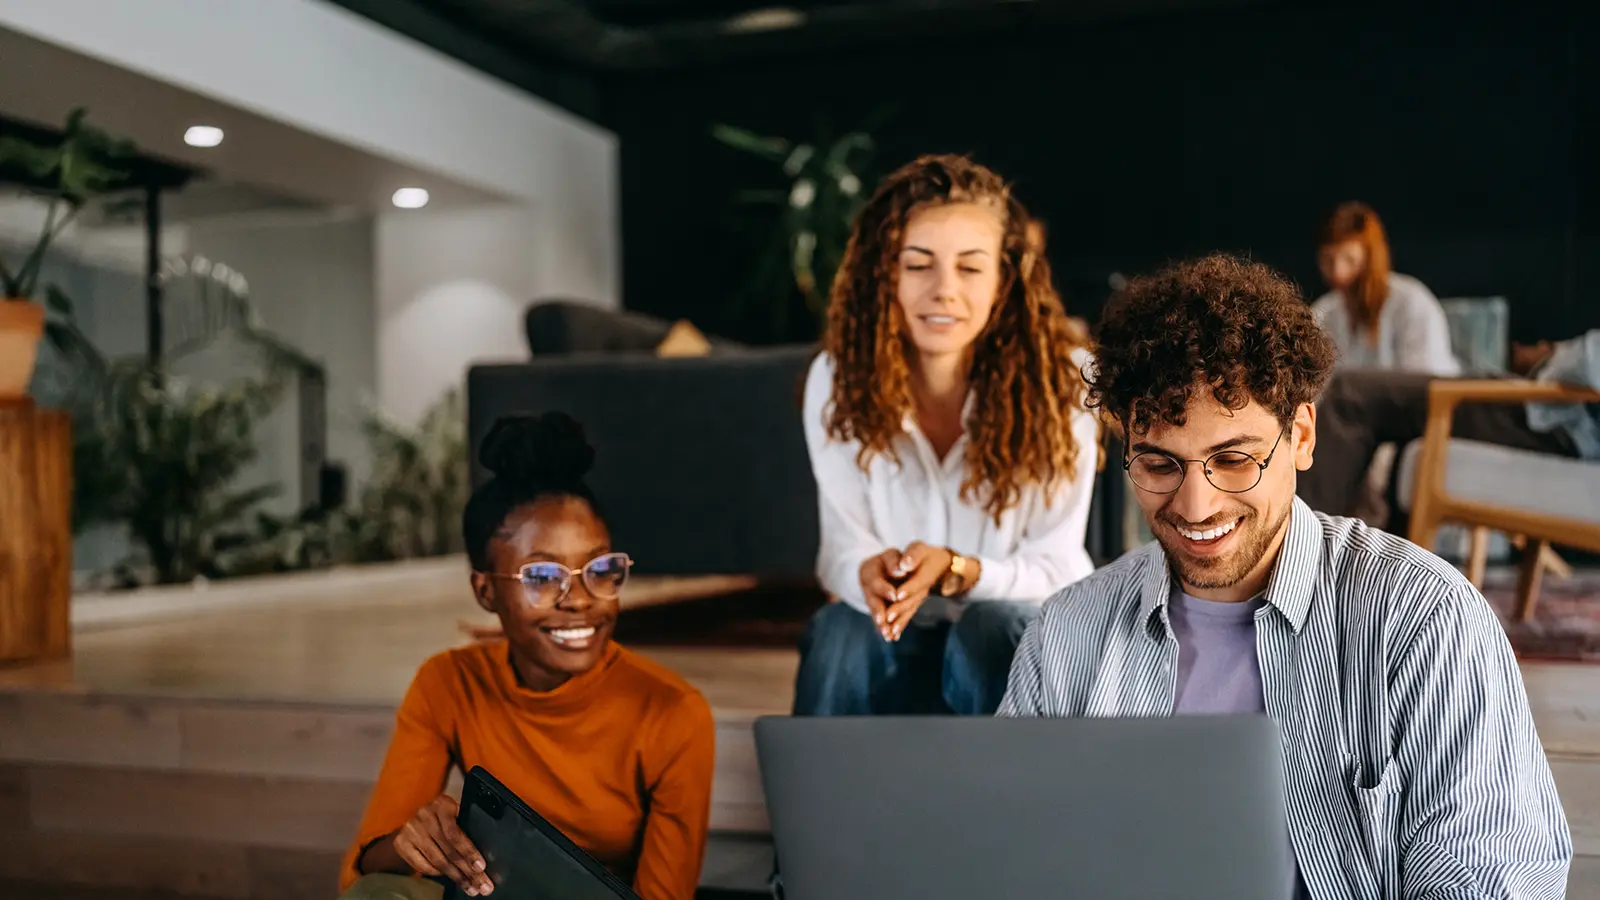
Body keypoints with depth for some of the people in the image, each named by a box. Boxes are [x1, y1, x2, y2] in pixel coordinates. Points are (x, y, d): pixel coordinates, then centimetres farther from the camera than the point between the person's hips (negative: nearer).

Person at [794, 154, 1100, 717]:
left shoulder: (1060, 377, -16)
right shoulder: (840, 377, -10)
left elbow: (1054, 570, -13)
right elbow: (841, 549, -10)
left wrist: (952, 570, -33)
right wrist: (871, 572, -35)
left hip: (1027, 639, -1)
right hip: (901, 642, 1)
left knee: (991, 628, -35)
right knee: (841, 630, -32)